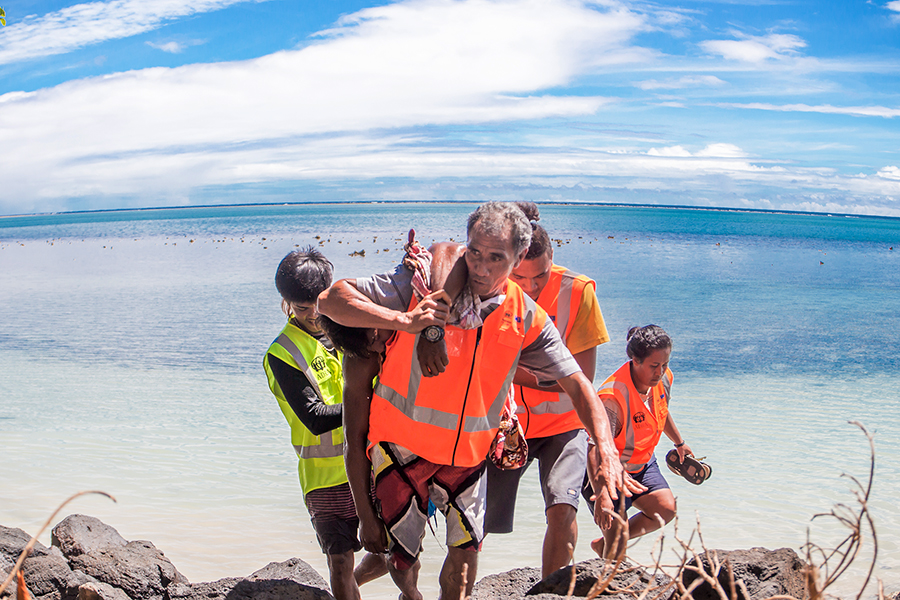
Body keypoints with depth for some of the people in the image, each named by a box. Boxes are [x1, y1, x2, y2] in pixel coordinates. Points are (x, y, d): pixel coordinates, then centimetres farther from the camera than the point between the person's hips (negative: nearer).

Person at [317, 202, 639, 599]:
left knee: (466, 549, 4)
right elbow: (330, 299, -20)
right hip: (402, 444, -2)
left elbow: (576, 383, -3)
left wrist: (607, 452, -18)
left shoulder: (526, 318, -6)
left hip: (468, 453, 3)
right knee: (402, 559, 6)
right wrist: (403, 320, -34)